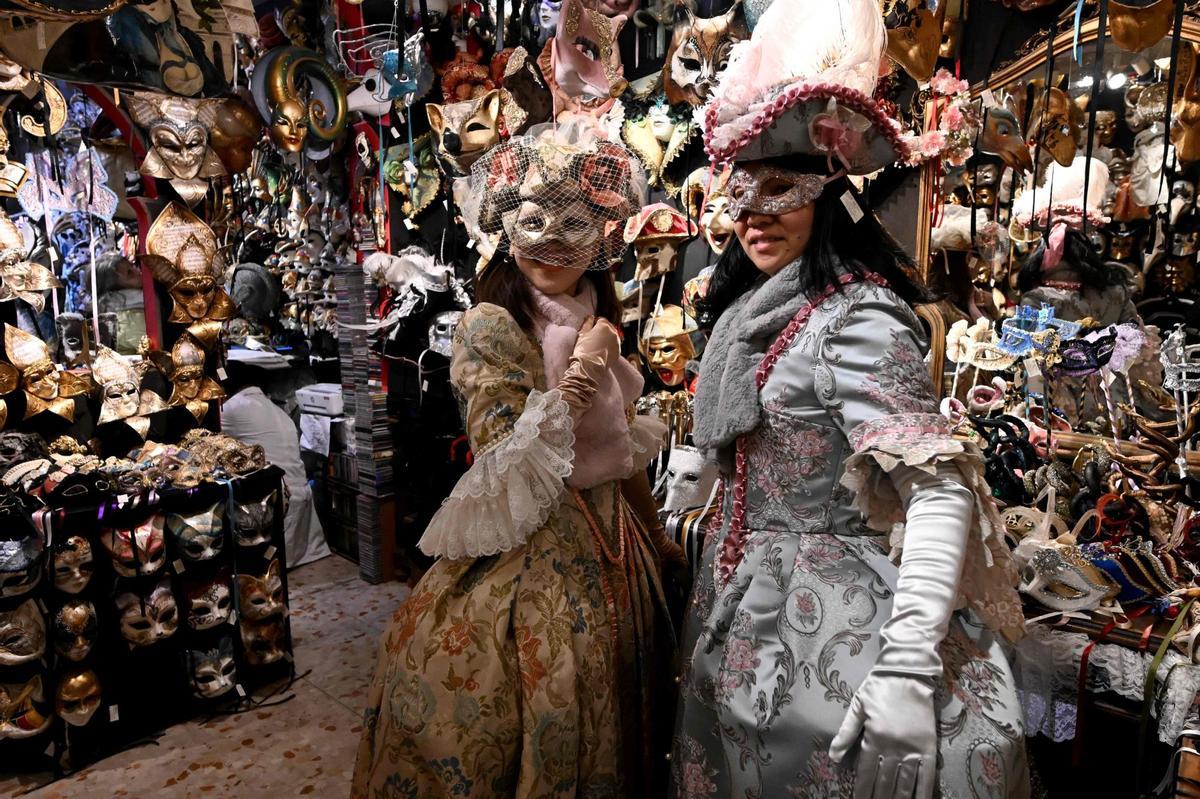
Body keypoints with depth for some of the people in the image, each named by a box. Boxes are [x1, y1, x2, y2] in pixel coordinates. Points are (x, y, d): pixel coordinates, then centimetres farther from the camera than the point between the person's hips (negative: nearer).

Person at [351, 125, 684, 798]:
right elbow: (507, 460, -23)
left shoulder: (595, 320, 5)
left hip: (609, 540, 7)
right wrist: (581, 372, -27)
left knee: (601, 713, 22)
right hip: (530, 546, -7)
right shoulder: (490, 326, -16)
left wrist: (657, 532, 16)